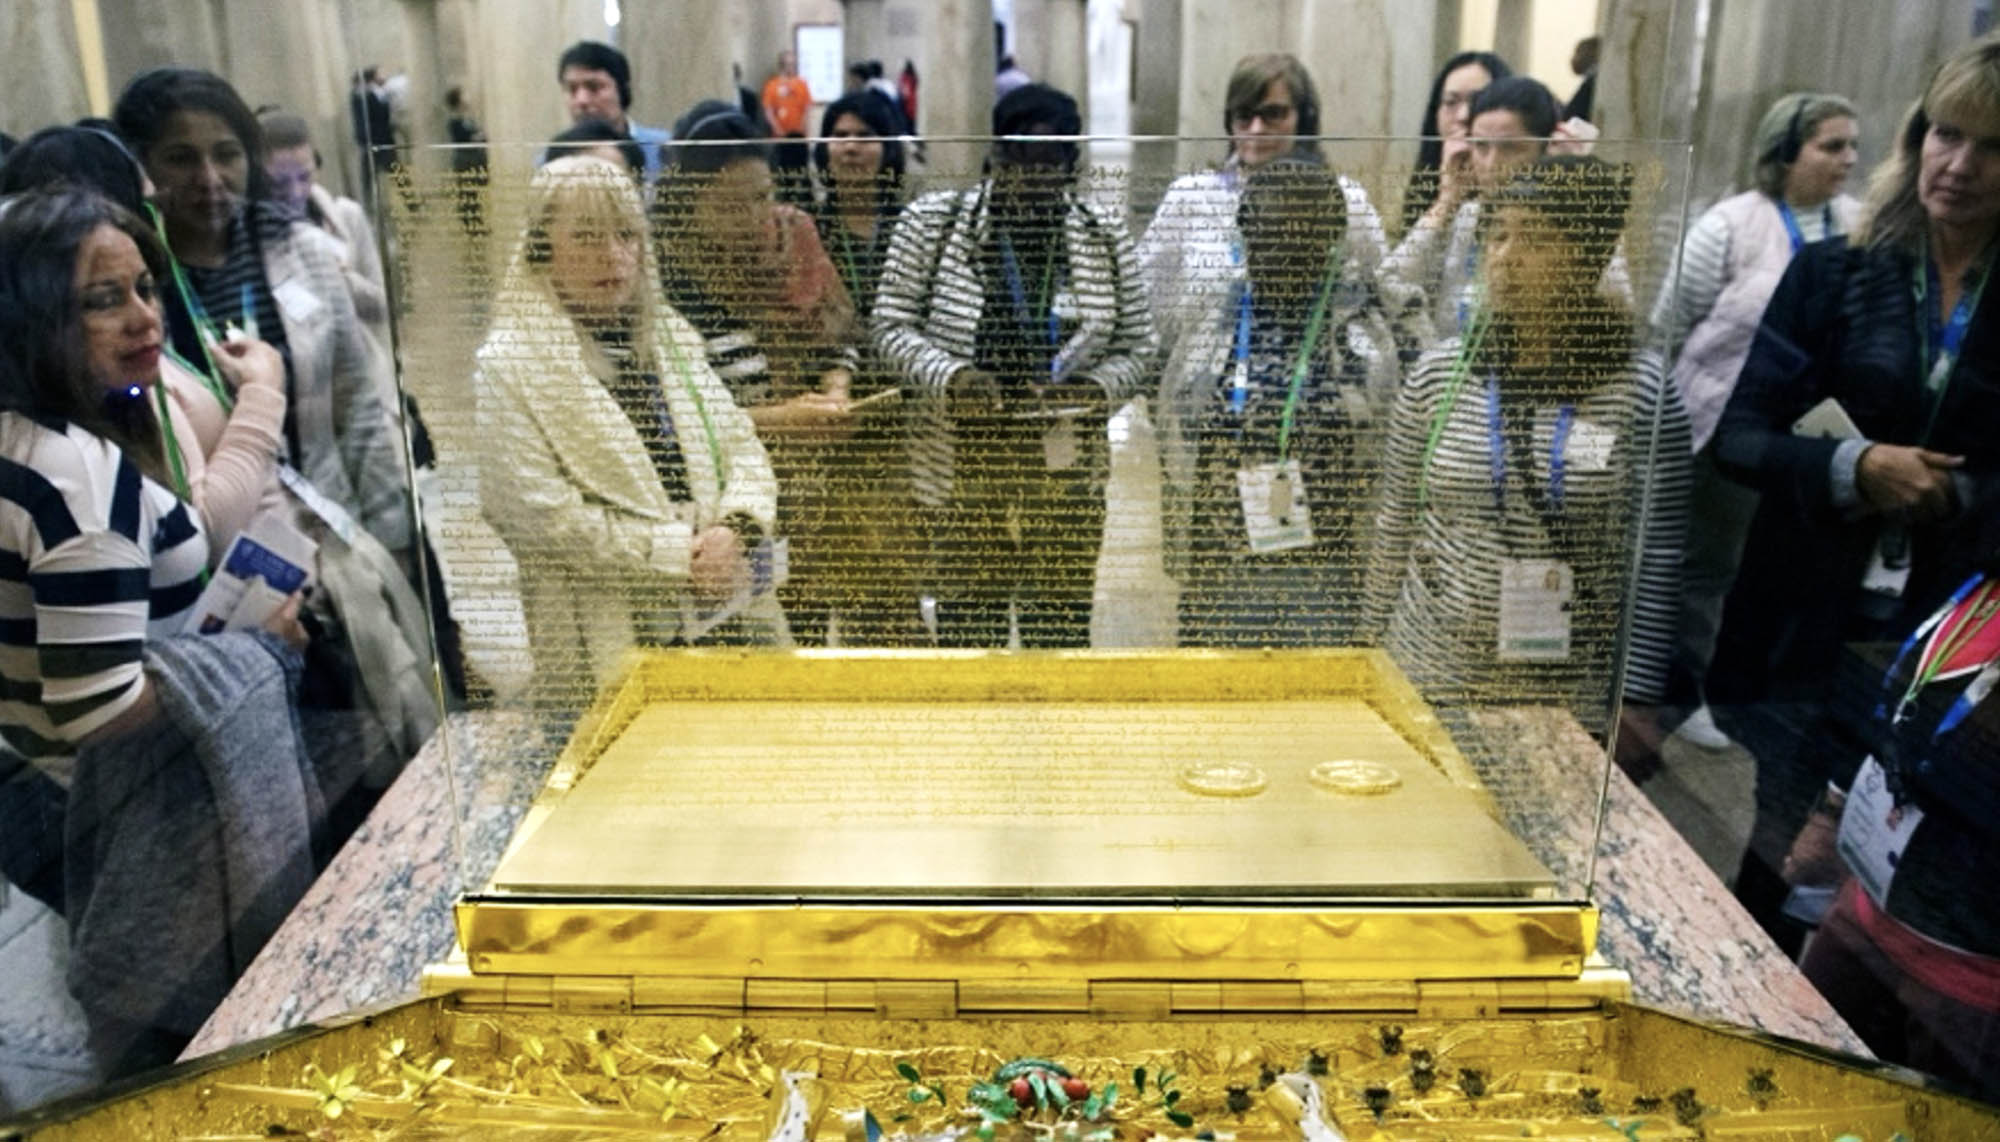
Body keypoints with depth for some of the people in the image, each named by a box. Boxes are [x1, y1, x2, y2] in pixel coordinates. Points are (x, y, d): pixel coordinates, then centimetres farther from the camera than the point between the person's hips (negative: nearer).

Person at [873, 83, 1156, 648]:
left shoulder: (1103, 237, 6)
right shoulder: (932, 221, -1)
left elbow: (1136, 346, 9)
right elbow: (892, 324, 0)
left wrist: (1097, 387, -13)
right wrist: (950, 376, -18)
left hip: (1066, 468, 2)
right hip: (963, 459, -1)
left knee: (1062, 617, 4)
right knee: (968, 611, 2)